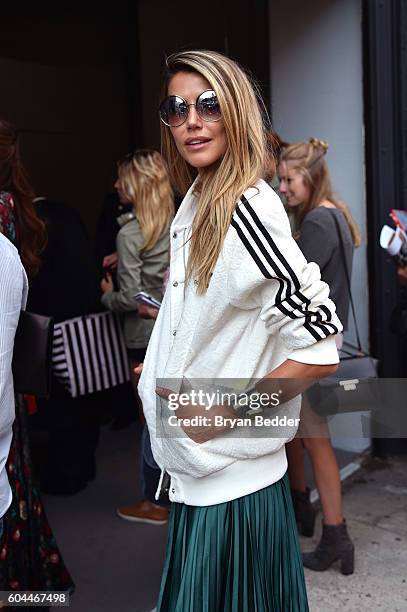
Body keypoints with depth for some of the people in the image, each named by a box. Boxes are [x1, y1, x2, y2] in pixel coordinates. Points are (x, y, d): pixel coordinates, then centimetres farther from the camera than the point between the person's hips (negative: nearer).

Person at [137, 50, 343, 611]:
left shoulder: (246, 207, -20)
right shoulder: (195, 206, 8)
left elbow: (320, 349, -23)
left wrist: (230, 409, -19)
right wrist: (159, 367, 11)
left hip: (232, 485, -8)